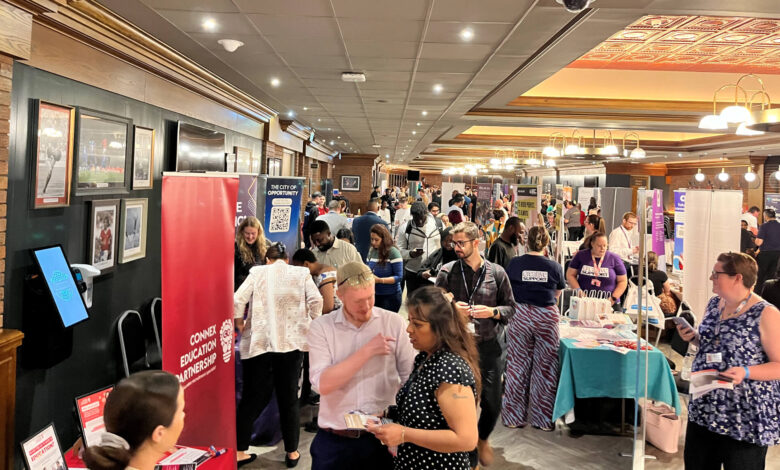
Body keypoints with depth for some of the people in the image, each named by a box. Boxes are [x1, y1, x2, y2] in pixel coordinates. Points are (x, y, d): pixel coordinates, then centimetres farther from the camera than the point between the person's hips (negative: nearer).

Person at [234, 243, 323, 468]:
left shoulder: (257, 272, 4)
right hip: (292, 342, 0)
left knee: (252, 398, 11)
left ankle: (239, 451, 14)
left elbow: (238, 299, -7)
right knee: (289, 399, 12)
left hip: (258, 342, 0)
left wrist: (239, 324, 8)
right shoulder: (301, 273, 5)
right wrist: (312, 325, 7)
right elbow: (316, 300, -7)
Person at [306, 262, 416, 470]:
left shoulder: (395, 323, -3)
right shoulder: (321, 327, -3)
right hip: (334, 441, 0)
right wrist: (367, 351, -17)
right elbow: (322, 384, -13)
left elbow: (410, 379, -3)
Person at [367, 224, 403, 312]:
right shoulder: (371, 251, 5)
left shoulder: (393, 252, -11)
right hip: (374, 295, 5)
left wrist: (379, 280, -24)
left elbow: (399, 277, -14)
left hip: (391, 296, -5)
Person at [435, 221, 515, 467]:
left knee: (492, 403, 6)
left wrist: (492, 311, -15)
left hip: (490, 346, 0)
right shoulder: (447, 271, -3)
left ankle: (482, 438, 40)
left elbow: (510, 307, 5)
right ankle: (469, 458, 29)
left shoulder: (497, 272, -2)